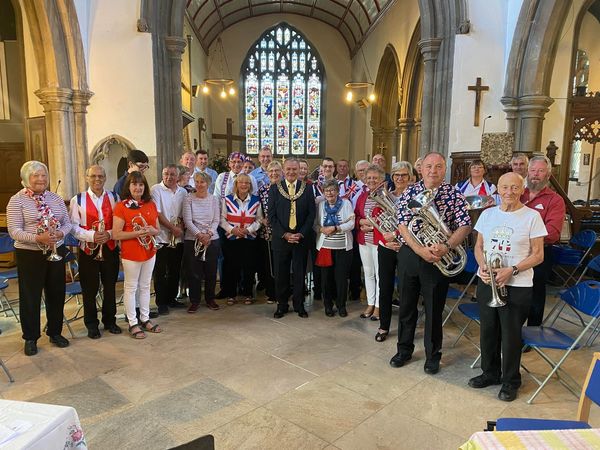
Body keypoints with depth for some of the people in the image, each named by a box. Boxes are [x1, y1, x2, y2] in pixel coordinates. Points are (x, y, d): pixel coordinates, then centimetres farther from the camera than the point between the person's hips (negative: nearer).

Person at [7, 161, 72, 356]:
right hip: (29, 255, -4)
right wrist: (38, 238, -26)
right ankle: (31, 338, 21)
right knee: (30, 296, 6)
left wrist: (60, 233, -13)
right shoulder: (17, 200, -6)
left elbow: (67, 223, 8)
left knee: (57, 294, 12)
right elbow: (14, 231, -12)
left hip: (56, 252, 4)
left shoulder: (55, 198, 7)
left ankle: (55, 332, 28)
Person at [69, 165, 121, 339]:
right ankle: (91, 324, 25)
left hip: (110, 248, 2)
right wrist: (92, 236, -19)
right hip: (88, 250, -2)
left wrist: (109, 234, -15)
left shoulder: (114, 198, 4)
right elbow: (73, 226, -5)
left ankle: (109, 320, 29)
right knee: (90, 289, 9)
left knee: (110, 287, 13)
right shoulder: (78, 200, -1)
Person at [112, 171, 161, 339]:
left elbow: (157, 229, 13)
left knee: (145, 286, 16)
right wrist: (137, 233, -25)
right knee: (131, 288, 5)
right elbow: (116, 234, -14)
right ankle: (133, 323, 17)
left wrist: (152, 231, -10)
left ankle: (145, 319, 28)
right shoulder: (121, 206, -9)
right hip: (131, 254, -5)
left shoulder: (151, 204, 7)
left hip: (149, 251, 6)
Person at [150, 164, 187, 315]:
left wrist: (181, 225, -6)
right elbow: (157, 213, -13)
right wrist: (173, 228, -14)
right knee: (161, 272, 3)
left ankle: (172, 298, 26)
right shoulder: (156, 190, -6)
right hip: (161, 238, -5)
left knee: (175, 271, 13)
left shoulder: (183, 192, 10)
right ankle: (161, 302, 13)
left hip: (178, 238, 5)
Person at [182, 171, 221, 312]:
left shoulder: (214, 199, 6)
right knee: (194, 272, 2)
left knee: (211, 271, 7)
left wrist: (208, 234, -14)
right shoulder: (189, 199, 0)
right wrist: (199, 235, -17)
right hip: (193, 240, -1)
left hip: (212, 240, 2)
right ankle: (194, 301, 15)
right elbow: (187, 220, -7)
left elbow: (216, 220, 1)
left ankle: (210, 299, 23)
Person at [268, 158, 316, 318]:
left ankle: (299, 305, 21)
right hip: (280, 238, 0)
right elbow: (271, 215, -1)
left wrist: (301, 234, -9)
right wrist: (284, 234, -10)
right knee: (281, 274, 6)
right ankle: (282, 305, 20)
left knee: (300, 273, 7)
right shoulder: (275, 189, 3)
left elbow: (311, 214, 1)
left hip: (301, 238, 0)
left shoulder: (307, 189, 4)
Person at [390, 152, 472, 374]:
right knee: (406, 306, 14)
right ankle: (404, 349, 33)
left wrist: (446, 246, -24)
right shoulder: (409, 192, -1)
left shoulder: (454, 194, -3)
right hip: (409, 255, 2)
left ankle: (433, 356, 27)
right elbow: (402, 225, -8)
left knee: (434, 310, 9)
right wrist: (420, 250, -21)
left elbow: (465, 226, -7)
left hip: (437, 258, -1)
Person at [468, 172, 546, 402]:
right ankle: (490, 373, 33)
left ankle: (510, 381, 24)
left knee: (511, 335, 4)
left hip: (517, 286, -4)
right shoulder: (487, 214, 7)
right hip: (487, 282, 4)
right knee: (488, 330, 14)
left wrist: (512, 270, -19)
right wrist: (483, 266, -7)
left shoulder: (532, 216, -6)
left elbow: (538, 255, -6)